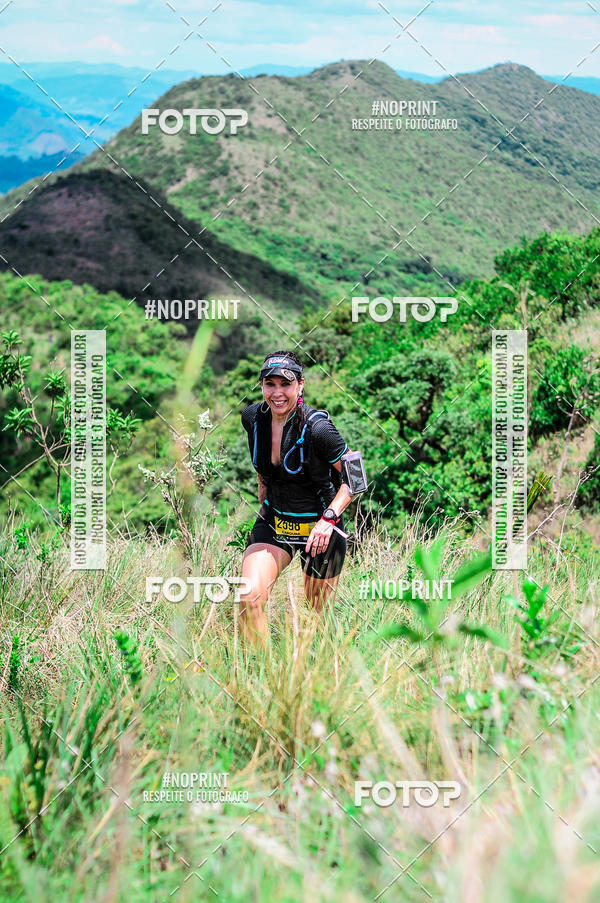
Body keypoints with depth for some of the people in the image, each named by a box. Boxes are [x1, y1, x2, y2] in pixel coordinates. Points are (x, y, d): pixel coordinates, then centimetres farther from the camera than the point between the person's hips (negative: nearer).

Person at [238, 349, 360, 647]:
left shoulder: (316, 428, -23)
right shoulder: (252, 417, -7)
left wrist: (329, 518, -23)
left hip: (319, 529, -4)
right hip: (273, 521, 4)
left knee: (317, 615, 10)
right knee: (249, 599, -18)